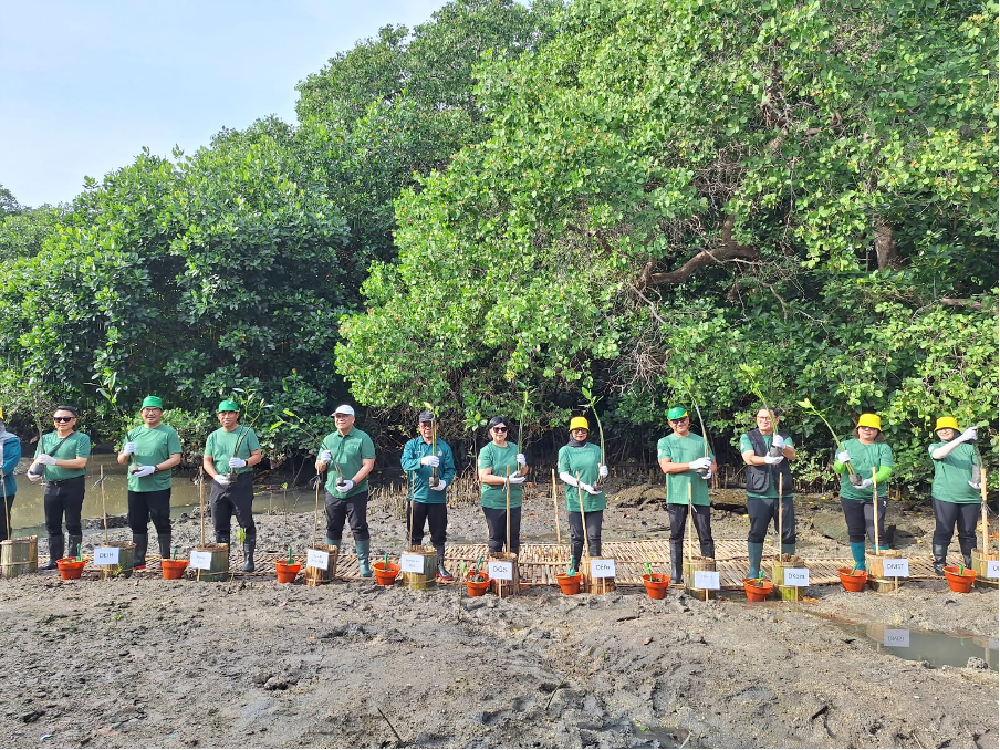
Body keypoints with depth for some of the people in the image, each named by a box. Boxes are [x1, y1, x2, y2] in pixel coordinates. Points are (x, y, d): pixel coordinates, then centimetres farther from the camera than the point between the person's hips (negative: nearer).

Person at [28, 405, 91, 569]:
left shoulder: (81, 439, -3)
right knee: (52, 525, 10)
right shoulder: (46, 439, 15)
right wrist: (33, 471, -6)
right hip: (51, 486, 5)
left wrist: (53, 461, -20)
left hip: (73, 486, -5)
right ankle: (54, 560, 19)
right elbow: (37, 460, 17)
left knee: (73, 524, -1)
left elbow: (80, 463, -14)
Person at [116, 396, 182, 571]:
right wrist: (126, 453, -6)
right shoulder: (133, 434, 13)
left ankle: (165, 560, 10)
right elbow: (121, 461, 17)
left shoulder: (169, 433, -2)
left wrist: (153, 468, -19)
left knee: (162, 525, 1)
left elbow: (175, 459, -8)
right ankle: (139, 562, 19)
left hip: (159, 488, -5)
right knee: (138, 526, 10)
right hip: (135, 487, 5)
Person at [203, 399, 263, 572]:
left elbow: (257, 456, 2)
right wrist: (216, 476, -9)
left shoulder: (247, 433, 3)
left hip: (242, 482, -3)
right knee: (220, 524, 8)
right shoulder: (213, 437, 13)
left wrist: (244, 463, -19)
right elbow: (207, 461, 9)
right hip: (219, 484, 4)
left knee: (246, 523, -3)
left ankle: (248, 559, 3)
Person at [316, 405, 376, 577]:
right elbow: (318, 467, 16)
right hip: (333, 492, 4)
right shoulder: (328, 440, 11)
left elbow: (368, 465, -10)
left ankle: (363, 564, 9)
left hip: (356, 492, -4)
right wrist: (323, 461, -8)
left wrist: (353, 482, -22)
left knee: (359, 529, 1)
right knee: (333, 529, 11)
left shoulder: (363, 439, -3)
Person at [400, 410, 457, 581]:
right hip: (416, 496, 0)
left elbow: (450, 470, 2)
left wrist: (445, 482, -19)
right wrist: (422, 461, -33)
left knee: (439, 536, 6)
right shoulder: (412, 444, 4)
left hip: (438, 498, 0)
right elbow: (406, 463, -14)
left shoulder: (444, 447, 6)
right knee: (415, 535, 10)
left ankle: (440, 567, 17)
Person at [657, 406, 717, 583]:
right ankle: (675, 576, 9)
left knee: (706, 537, 1)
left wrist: (709, 471, -9)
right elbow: (666, 467, -8)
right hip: (676, 496, -1)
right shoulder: (664, 442, 6)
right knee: (676, 537, 4)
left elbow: (714, 464, 16)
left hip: (700, 496, 1)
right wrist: (693, 464, -17)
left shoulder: (701, 441, 13)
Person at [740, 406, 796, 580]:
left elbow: (792, 455, -11)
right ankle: (754, 571, 10)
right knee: (756, 533, 0)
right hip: (758, 495, -1)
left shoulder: (784, 438, 9)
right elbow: (749, 458, -12)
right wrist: (767, 459, -33)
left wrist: (782, 447, -35)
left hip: (783, 494, 2)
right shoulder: (748, 438, 5)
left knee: (788, 533, 5)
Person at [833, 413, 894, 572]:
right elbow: (837, 468, -2)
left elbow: (886, 471, -12)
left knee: (876, 533, -10)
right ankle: (860, 567, 24)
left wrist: (870, 481, -30)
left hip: (875, 496, -2)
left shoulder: (883, 448, 0)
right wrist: (842, 463, -26)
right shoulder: (847, 445, 5)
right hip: (851, 496, 2)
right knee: (855, 533, 10)